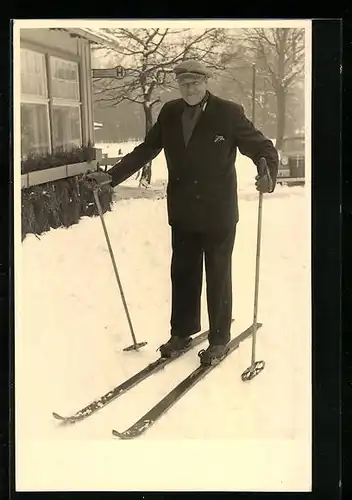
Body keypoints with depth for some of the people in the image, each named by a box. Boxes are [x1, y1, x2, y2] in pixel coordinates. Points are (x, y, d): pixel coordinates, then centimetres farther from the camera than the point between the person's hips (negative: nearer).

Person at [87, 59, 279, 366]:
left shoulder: (228, 113, -9)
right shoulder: (170, 113, 3)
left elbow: (262, 147, -9)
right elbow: (146, 150, 9)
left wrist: (267, 173, -30)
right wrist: (112, 176, 0)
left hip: (218, 213, -4)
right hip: (183, 213, 4)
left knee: (217, 276, 8)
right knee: (182, 273, 14)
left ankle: (219, 339, 22)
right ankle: (181, 332, 30)